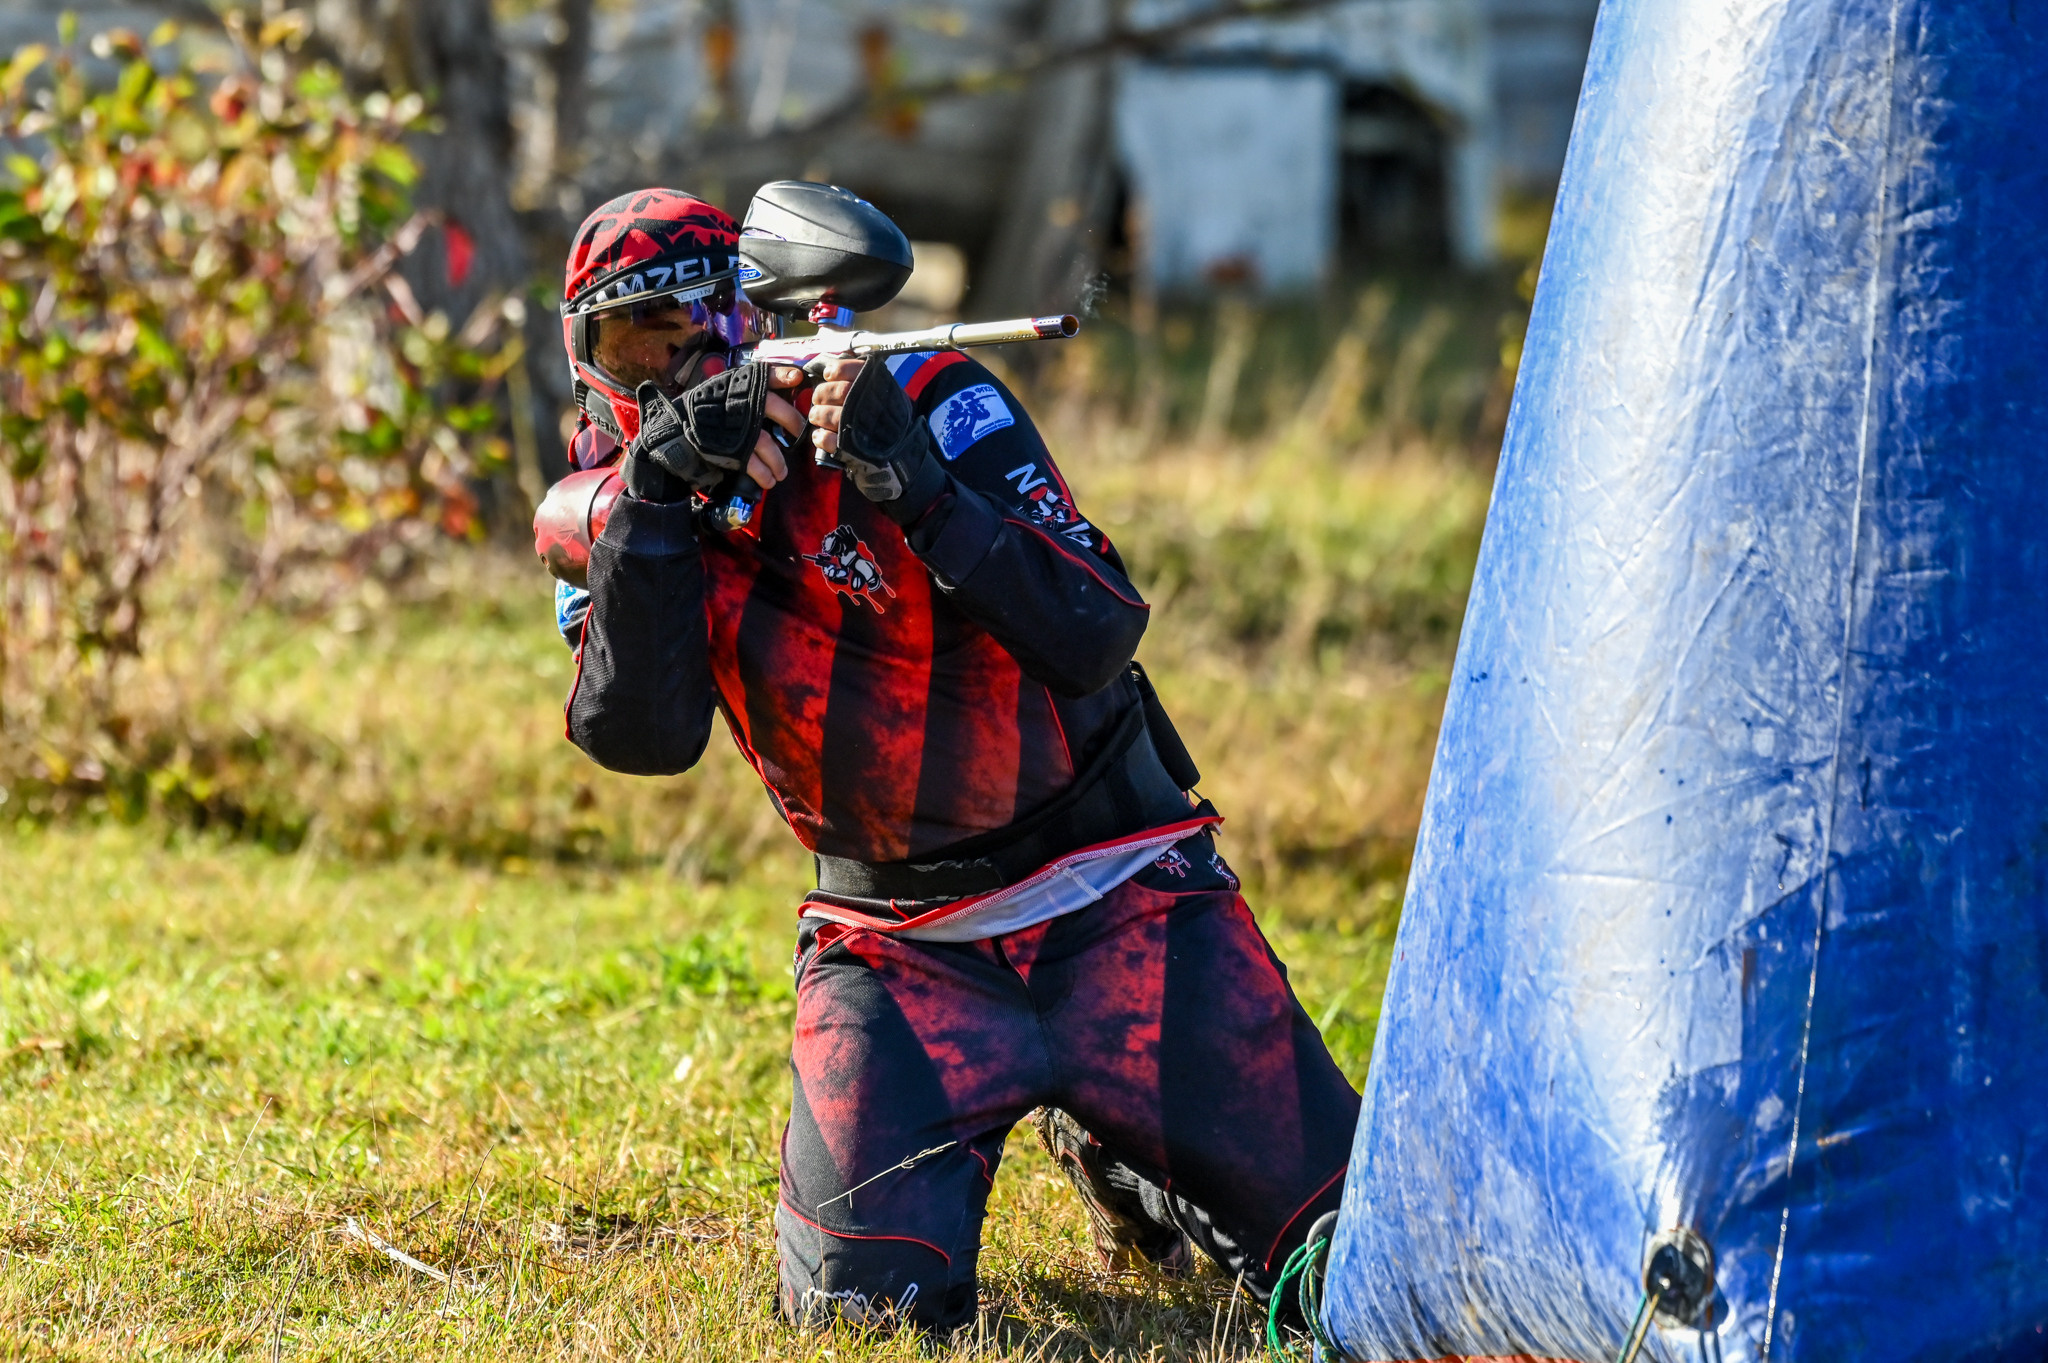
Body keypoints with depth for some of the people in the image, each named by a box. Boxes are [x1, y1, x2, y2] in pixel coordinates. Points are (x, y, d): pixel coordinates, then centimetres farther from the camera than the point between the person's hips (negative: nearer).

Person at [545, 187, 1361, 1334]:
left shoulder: (929, 402, -12)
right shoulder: (625, 493, 0)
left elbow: (1098, 638, -21)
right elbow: (638, 736, -17)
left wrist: (919, 486, -33)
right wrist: (656, 492, -27)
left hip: (1117, 904, -2)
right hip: (896, 947, 3)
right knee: (870, 1291, -18)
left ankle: (1104, 1138, 23)